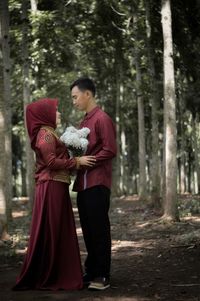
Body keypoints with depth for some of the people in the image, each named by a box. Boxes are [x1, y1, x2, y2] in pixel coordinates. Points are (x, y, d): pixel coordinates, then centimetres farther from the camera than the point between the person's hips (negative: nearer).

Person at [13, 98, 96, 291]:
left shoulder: (48, 133, 20)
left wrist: (74, 162, 10)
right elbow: (51, 161, -18)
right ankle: (44, 278, 1)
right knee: (50, 232, -5)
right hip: (52, 188, -10)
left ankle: (57, 274, 16)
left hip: (55, 187, 10)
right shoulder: (45, 133, -10)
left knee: (58, 232, 11)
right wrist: (77, 161, -12)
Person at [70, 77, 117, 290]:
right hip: (83, 183, 9)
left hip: (97, 183, -9)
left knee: (99, 230, -4)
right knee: (88, 230, 12)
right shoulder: (84, 122, 19)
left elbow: (110, 150, -15)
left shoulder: (102, 119, -8)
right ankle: (91, 271, 20)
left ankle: (102, 276, 1)